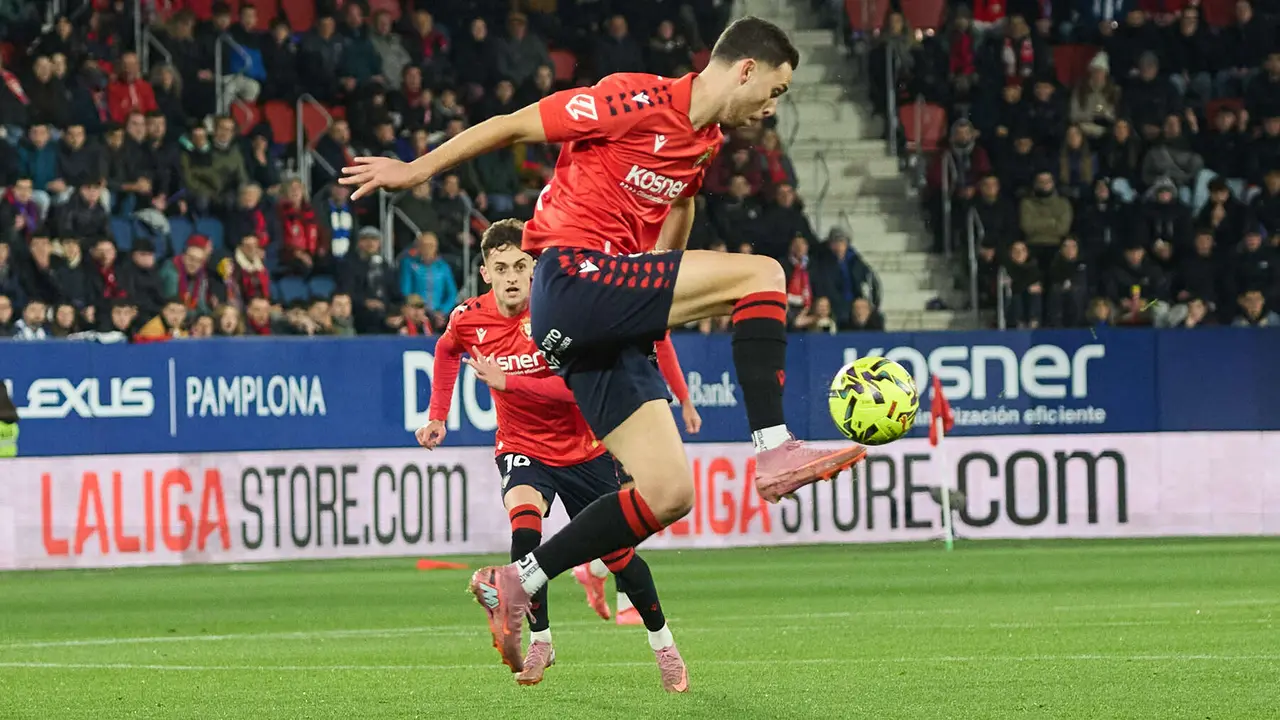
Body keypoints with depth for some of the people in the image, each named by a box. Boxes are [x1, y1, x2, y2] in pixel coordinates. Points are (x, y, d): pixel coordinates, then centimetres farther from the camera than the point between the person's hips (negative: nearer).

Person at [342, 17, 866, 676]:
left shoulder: (705, 144, 15)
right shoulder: (639, 102, -10)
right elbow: (514, 125, -5)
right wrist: (416, 170, 1)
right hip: (574, 281, -9)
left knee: (667, 494, 1)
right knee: (761, 273, -20)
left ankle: (514, 585, 7)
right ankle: (774, 451, -23)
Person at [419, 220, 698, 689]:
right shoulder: (469, 320, -10)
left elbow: (574, 385, -30)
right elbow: (447, 351, 15)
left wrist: (507, 381, -33)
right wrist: (438, 417, 10)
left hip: (583, 450, -1)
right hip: (522, 448, 1)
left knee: (617, 552, 4)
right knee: (524, 524, -29)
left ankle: (662, 644, 27)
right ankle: (539, 642, -16)